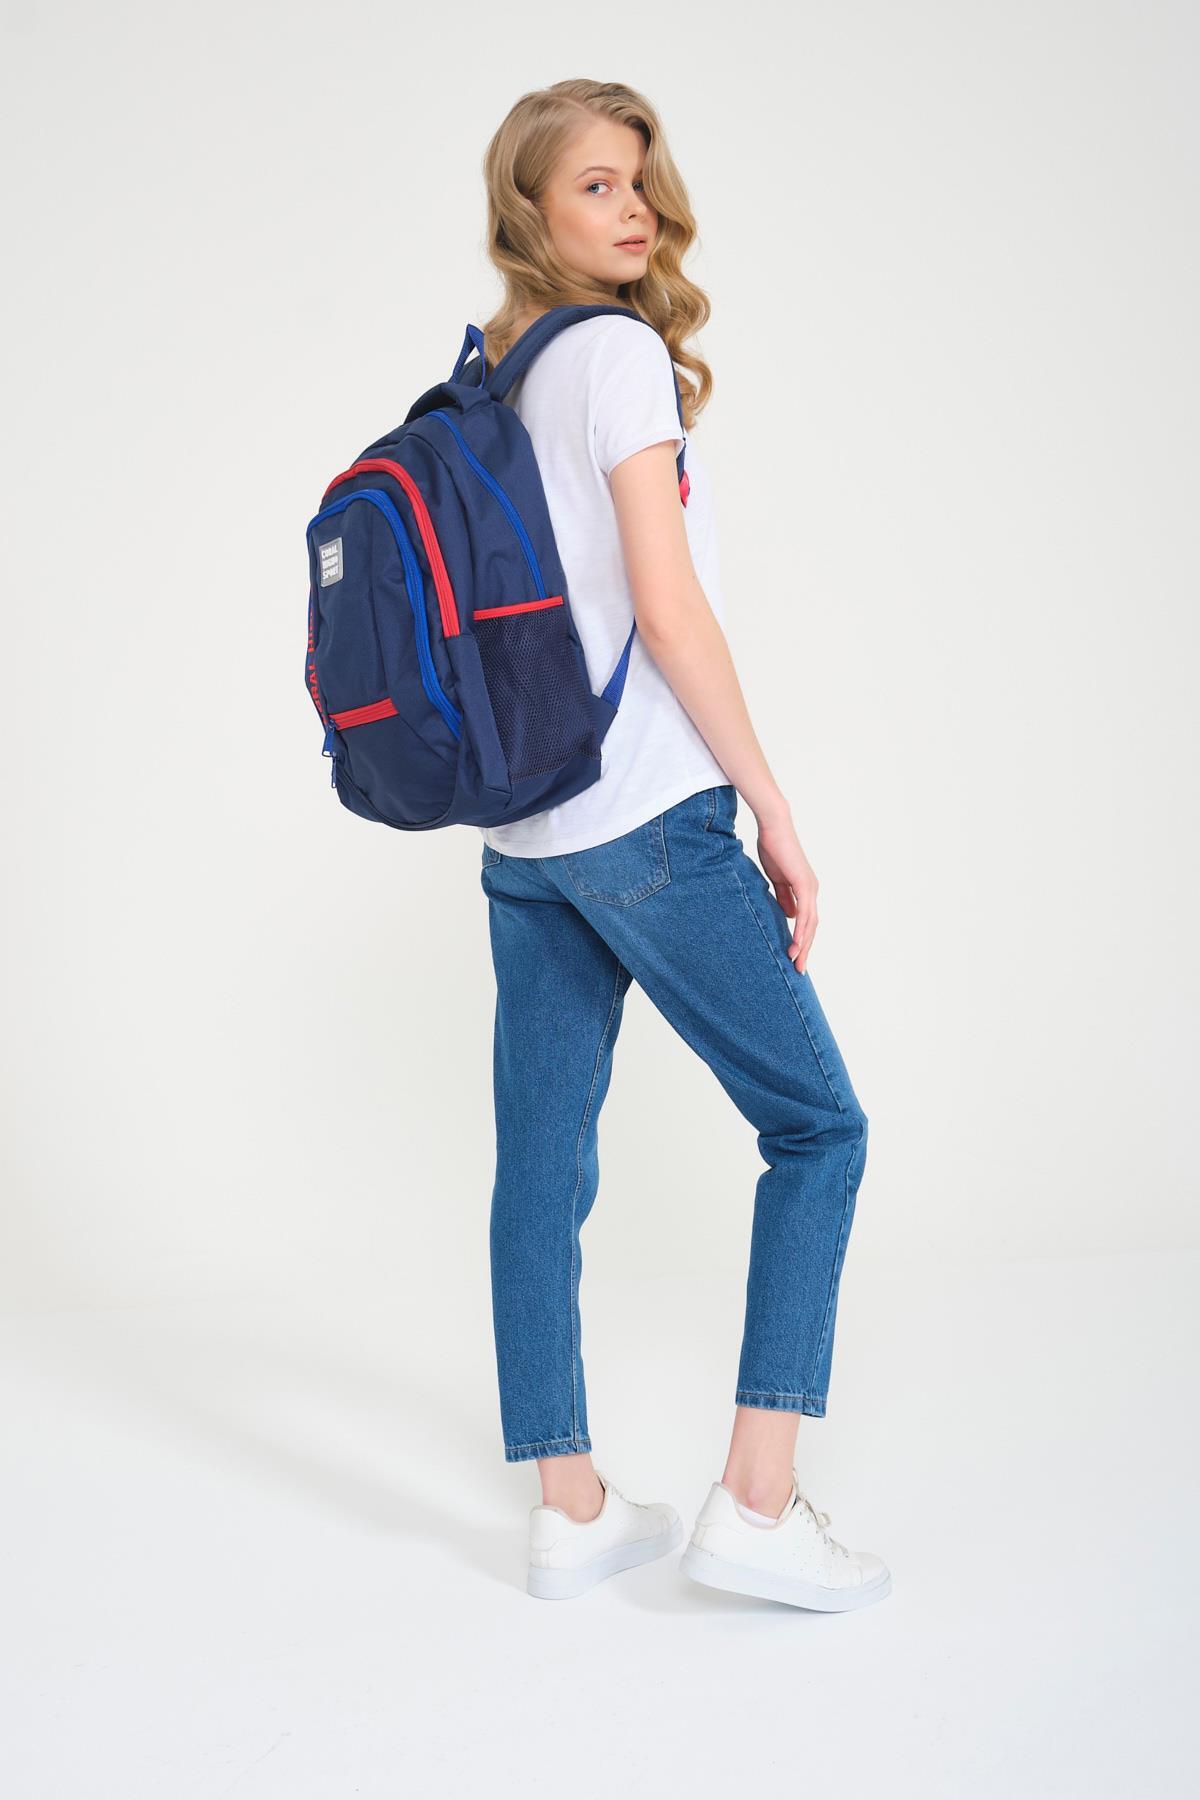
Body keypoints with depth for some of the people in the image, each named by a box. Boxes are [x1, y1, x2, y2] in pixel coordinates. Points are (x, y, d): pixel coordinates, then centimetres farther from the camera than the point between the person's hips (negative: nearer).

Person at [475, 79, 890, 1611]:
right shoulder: (619, 350, -10)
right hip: (648, 820, -8)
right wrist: (776, 811, -11)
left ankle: (569, 1513, 19)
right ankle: (755, 1507, 2)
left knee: (541, 1165, 9)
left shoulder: (489, 376, 15)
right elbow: (666, 610, -16)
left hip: (519, 834, 8)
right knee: (817, 1128, 4)